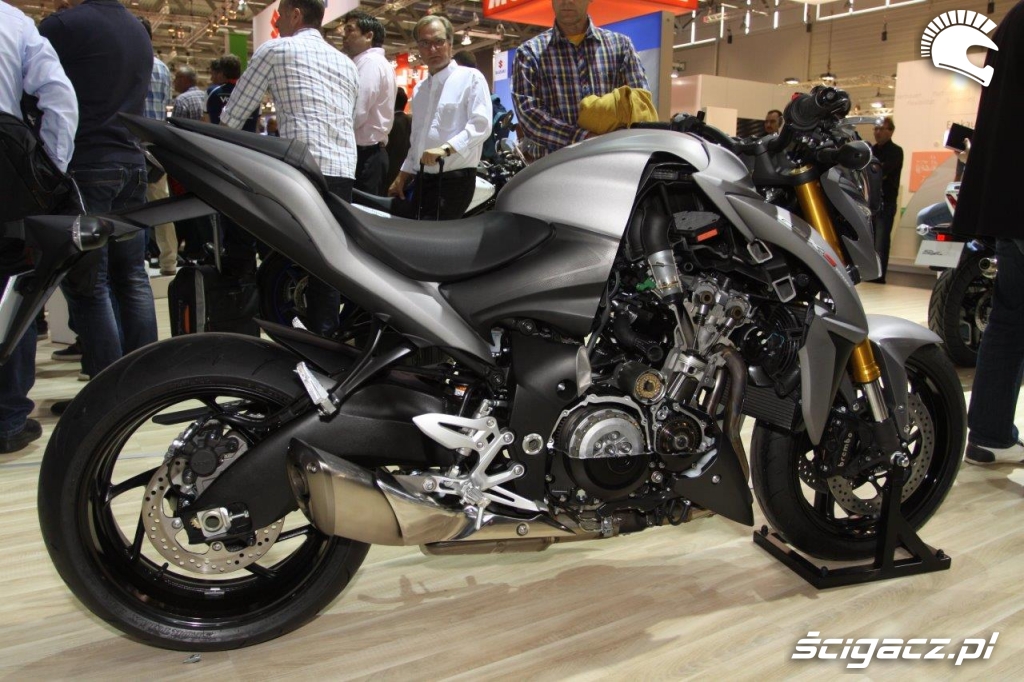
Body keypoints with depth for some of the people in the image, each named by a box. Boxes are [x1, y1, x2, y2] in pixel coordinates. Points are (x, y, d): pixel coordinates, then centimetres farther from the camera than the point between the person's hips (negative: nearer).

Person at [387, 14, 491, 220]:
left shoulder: (471, 78, -3)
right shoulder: (419, 89, 19)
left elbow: (481, 125, -16)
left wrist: (446, 148, -29)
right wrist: (402, 177, 22)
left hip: (455, 179, -7)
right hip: (424, 180, 7)